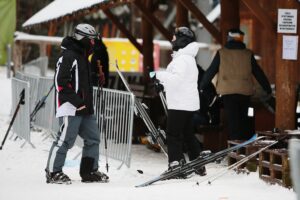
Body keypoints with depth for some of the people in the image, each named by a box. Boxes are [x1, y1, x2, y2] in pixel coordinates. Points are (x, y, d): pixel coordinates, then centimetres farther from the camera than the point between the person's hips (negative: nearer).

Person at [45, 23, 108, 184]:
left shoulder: (83, 56, 20)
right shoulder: (67, 56, -12)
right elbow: (61, 82, -19)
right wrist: (77, 101, -21)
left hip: (85, 109, 10)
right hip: (70, 108, -10)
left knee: (93, 138, 10)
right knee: (65, 139, -9)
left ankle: (89, 171, 17)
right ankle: (53, 172, -2)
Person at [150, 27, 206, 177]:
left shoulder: (182, 59, -16)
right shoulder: (188, 57, 18)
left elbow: (177, 79, -27)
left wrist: (159, 75, -22)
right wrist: (162, 81, 15)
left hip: (180, 104, -10)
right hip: (189, 104, 11)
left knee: (173, 135, -8)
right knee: (188, 135, 17)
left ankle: (176, 166, -12)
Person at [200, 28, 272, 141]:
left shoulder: (221, 53, 2)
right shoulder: (248, 54, 5)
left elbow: (210, 71, 5)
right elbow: (258, 73, 9)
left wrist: (201, 87, 15)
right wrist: (268, 89, 15)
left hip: (227, 91, -2)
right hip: (245, 91, 2)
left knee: (233, 120, -2)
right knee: (244, 119, 14)